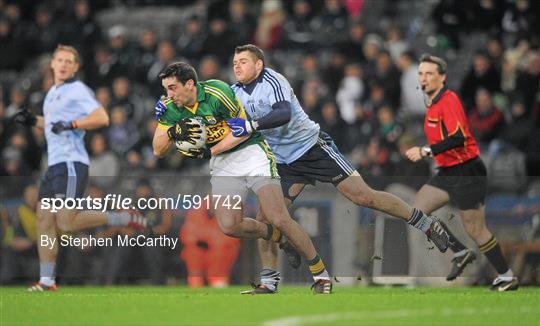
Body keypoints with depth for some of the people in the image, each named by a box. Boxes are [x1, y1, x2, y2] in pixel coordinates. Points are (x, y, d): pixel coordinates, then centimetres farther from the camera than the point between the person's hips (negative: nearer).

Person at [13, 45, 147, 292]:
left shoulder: (77, 90, -6)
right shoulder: (53, 93, 22)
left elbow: (102, 118, -18)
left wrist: (70, 124, -22)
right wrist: (33, 121, 21)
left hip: (72, 163, -9)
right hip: (54, 165, 9)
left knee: (67, 223, -17)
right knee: (44, 220, 1)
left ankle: (126, 218, -4)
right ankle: (46, 280, 2)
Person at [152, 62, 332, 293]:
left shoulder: (217, 92, -20)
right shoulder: (170, 108, -6)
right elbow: (158, 151, -1)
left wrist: (211, 151, -19)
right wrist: (173, 132, -21)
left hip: (250, 151, -5)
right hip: (222, 164, 5)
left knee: (279, 219, -16)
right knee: (228, 226, -16)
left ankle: (320, 273, -2)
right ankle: (278, 236, 12)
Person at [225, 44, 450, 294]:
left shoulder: (272, 81, -17)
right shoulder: (236, 93, 5)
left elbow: (284, 114, -33)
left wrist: (250, 125, -40)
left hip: (313, 148, -7)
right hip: (285, 164, 7)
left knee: (363, 196, -11)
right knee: (265, 219, -5)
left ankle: (427, 225, 1)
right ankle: (268, 282, 5)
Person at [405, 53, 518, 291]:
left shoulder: (449, 100, -18)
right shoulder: (433, 104, 12)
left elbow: (458, 138, -30)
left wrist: (426, 151, -32)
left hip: (467, 173, -9)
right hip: (447, 173, 9)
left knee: (475, 230, -3)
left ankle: (507, 277, 11)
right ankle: (460, 254, 8)